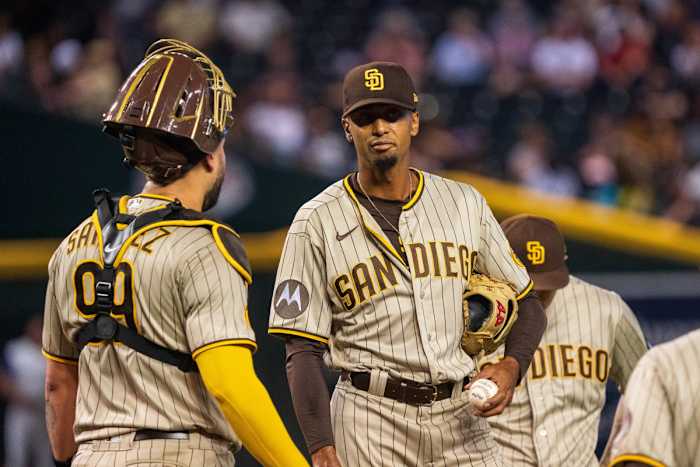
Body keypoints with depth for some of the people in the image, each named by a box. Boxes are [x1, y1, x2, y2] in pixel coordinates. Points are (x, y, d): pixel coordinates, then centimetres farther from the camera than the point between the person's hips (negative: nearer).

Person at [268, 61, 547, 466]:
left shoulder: (465, 204, 9)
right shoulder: (317, 223, -1)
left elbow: (527, 304, 15)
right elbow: (304, 352, -4)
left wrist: (511, 366, -6)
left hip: (461, 418, 3)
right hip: (371, 426, -3)